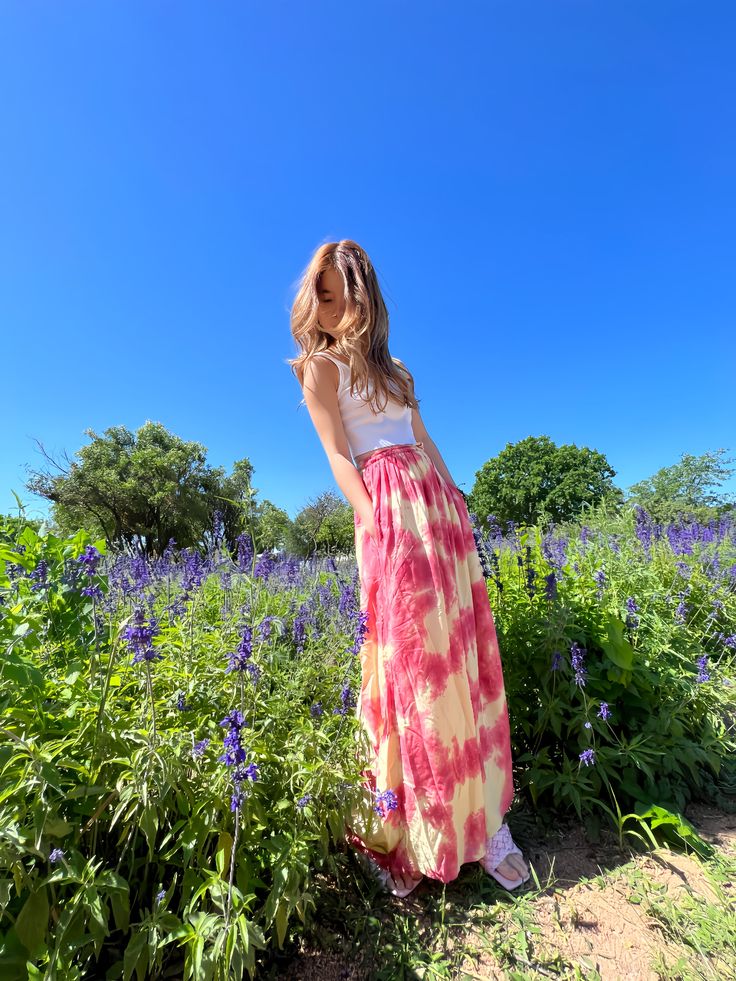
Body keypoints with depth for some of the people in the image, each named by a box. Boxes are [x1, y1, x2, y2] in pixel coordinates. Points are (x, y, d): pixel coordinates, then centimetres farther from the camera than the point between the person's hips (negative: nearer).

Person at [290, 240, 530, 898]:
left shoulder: (397, 370, 25)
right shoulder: (320, 367, 8)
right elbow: (338, 455, -4)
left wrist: (459, 509, 11)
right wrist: (376, 527, -17)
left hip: (441, 501, 6)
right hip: (388, 507, -6)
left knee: (460, 650, 5)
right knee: (407, 652, -7)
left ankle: (479, 818, 20)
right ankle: (393, 825, 12)